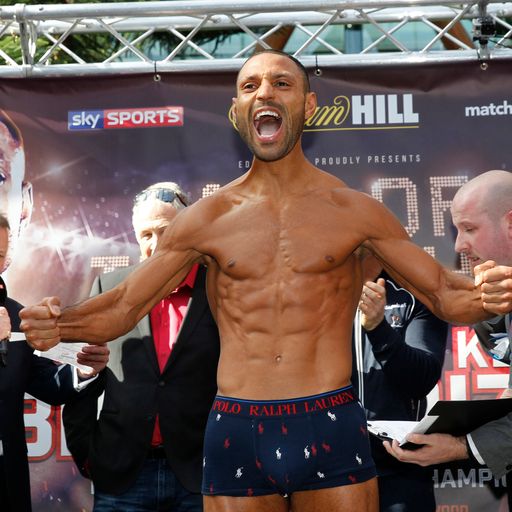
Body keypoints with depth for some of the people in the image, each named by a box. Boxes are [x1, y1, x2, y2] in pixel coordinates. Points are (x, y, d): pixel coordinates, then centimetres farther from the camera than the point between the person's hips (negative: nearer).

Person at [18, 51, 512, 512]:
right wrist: (58, 325, -12)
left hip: (330, 431, -1)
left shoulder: (354, 210, 4)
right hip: (236, 433, 1)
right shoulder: (205, 218, 6)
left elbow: (443, 293, 6)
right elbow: (122, 306, 9)